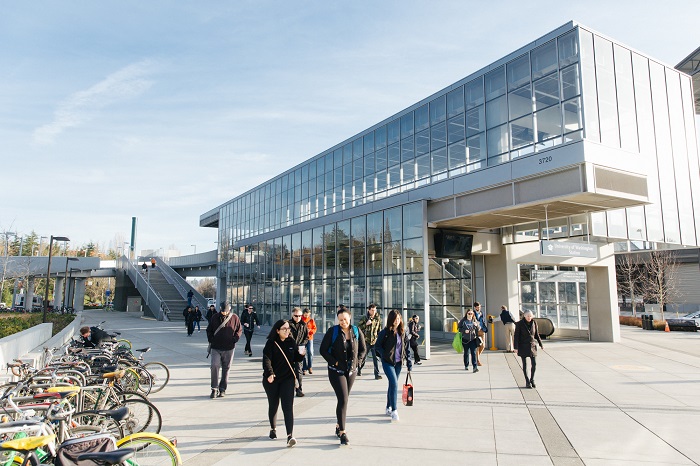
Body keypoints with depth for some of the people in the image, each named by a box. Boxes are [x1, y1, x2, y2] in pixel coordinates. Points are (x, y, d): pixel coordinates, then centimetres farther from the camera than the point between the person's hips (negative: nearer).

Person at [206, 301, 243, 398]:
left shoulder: (234, 318, 0)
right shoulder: (215, 317, 4)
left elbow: (239, 330, 8)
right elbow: (209, 330, 14)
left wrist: (235, 339, -6)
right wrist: (211, 340, 1)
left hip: (229, 348, 0)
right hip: (216, 348, 0)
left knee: (226, 369, 7)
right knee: (214, 366, -11)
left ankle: (222, 389, 18)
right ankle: (214, 389, 0)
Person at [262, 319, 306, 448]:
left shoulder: (291, 342, 3)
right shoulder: (271, 343, -9)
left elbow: (295, 358, 10)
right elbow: (266, 359, -17)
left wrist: (301, 354, -12)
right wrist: (269, 374, -32)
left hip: (287, 379, 1)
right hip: (271, 379, -1)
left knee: (288, 406, -8)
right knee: (273, 405, 16)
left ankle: (290, 435, -11)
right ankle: (273, 429, 40)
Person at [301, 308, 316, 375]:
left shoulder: (311, 320, 5)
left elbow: (314, 329, 6)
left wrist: (310, 330, -13)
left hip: (309, 338, 1)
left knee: (310, 352, -4)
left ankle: (310, 367, 12)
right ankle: (304, 369, 8)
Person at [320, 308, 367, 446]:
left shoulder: (356, 332, 1)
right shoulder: (333, 331, -9)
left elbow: (363, 349, 12)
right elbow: (323, 349, -7)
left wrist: (356, 361, -1)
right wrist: (335, 362, -12)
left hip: (351, 371, 4)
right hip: (336, 371, -4)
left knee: (344, 400, 13)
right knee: (343, 399, -12)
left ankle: (338, 426, 30)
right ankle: (342, 432, -6)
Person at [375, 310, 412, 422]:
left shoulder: (403, 333, 4)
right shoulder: (385, 332, -11)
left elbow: (407, 348, 10)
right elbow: (377, 346, -4)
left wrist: (408, 362, 8)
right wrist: (385, 355, -14)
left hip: (398, 362, 5)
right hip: (388, 362, -5)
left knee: (393, 384, 14)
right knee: (394, 384, -15)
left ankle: (388, 408, 28)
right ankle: (394, 410, -8)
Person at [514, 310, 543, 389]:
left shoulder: (534, 323, 0)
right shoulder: (519, 324, -10)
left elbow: (536, 334, 12)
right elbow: (516, 336, -10)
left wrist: (541, 344, 9)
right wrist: (516, 348, -14)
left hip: (532, 346, 3)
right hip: (523, 346, -3)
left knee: (534, 363, 0)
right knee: (525, 364, 1)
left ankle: (532, 380, 20)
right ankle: (527, 382, 12)